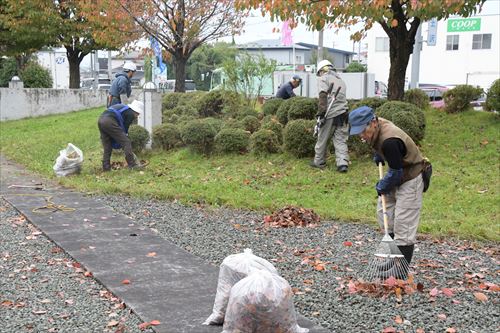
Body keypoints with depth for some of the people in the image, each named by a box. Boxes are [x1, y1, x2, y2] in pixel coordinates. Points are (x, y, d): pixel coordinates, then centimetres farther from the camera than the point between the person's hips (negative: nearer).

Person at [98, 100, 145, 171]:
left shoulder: (123, 107, 31)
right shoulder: (131, 114, 5)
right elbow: (125, 128, 8)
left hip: (101, 120, 9)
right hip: (110, 122, -9)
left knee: (107, 146, 16)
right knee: (126, 142, -3)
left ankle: (106, 167, 15)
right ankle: (132, 164, -4)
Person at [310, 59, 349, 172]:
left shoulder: (323, 78, 1)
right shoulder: (341, 80, 24)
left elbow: (323, 96, -13)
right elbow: (341, 97, 19)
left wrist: (321, 112, -16)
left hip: (330, 114, -5)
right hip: (342, 114, 5)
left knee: (322, 139, 9)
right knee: (341, 140, 5)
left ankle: (319, 162, 21)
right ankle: (343, 163, -8)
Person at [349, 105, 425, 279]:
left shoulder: (389, 141, -35)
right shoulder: (377, 126, -6)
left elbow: (396, 172, -26)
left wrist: (382, 187, -10)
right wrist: (378, 155, 11)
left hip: (410, 180, -10)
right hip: (397, 178, 10)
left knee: (404, 225, -7)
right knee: (384, 212, 14)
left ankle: (401, 271, 1)